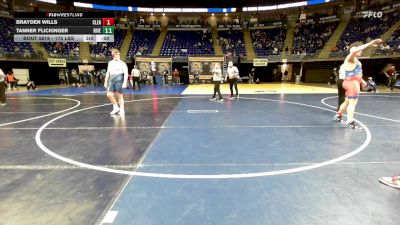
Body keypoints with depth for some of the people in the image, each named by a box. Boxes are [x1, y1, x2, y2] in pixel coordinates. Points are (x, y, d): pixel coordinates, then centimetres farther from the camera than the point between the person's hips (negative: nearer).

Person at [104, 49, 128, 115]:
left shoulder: (122, 63, -3)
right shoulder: (110, 63, 15)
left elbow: (126, 74, -8)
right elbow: (108, 73, 21)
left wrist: (125, 83, -17)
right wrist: (106, 82, 18)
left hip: (119, 80, -5)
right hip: (111, 80, 6)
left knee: (120, 95, -2)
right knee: (109, 94, -1)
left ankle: (122, 110, 9)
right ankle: (116, 108, 16)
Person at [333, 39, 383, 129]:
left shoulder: (356, 60, 18)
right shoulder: (350, 58, -13)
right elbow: (354, 51, -37)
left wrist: (362, 81, 20)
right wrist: (369, 44, -36)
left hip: (354, 82, 10)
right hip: (351, 83, -10)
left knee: (347, 101, 20)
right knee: (352, 103, -8)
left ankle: (338, 115, 34)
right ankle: (350, 122, -3)